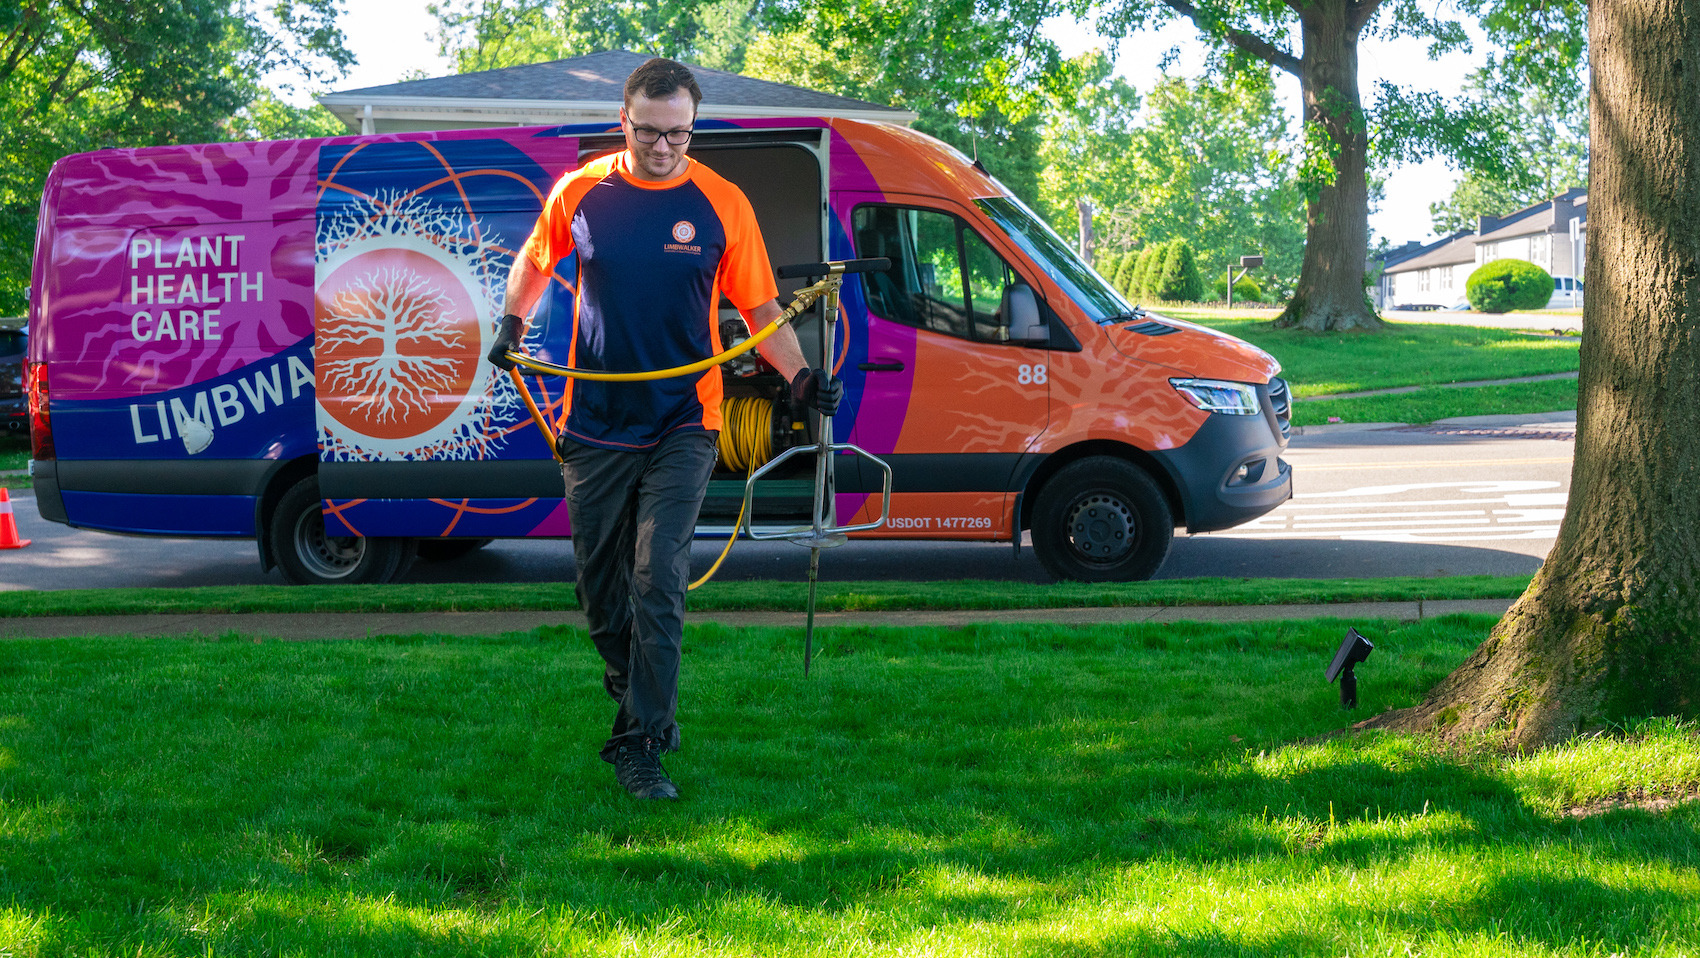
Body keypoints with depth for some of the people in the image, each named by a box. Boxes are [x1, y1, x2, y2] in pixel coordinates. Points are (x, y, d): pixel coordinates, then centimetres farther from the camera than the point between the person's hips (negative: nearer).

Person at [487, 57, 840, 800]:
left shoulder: (721, 204, -4)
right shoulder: (581, 192, 0)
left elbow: (761, 308, 2)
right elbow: (535, 260, 21)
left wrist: (801, 375, -13)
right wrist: (513, 322, 7)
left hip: (681, 426, -2)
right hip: (593, 425, 2)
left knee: (658, 583, -12)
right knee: (600, 584, 11)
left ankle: (641, 743, -7)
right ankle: (632, 690, 36)